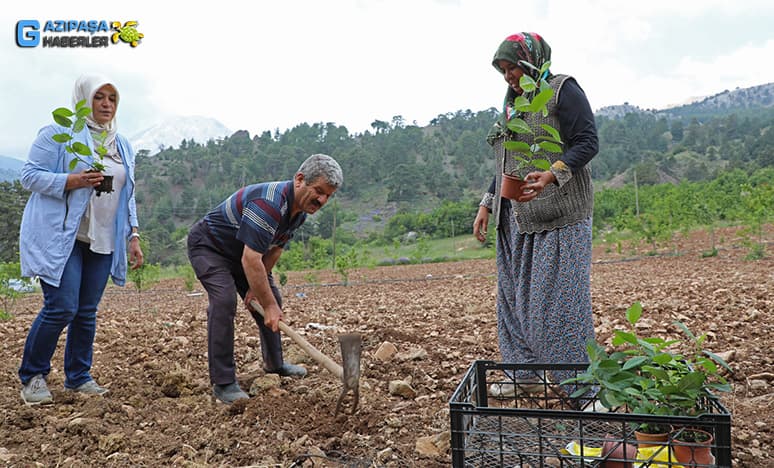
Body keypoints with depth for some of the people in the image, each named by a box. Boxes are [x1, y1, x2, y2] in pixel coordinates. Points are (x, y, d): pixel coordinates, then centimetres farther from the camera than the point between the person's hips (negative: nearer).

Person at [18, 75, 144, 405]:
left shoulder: (123, 146, 17)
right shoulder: (58, 133, -2)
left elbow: (127, 196, 19)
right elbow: (29, 175, -7)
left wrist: (133, 236, 11)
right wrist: (71, 181, -22)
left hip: (103, 241, 6)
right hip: (60, 237, -5)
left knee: (87, 312, 7)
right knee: (61, 308, -9)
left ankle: (78, 377, 20)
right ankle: (31, 376, 12)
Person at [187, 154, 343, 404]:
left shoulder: (300, 210, -7)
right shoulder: (268, 204, -38)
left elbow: (274, 249, 1)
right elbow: (250, 259, -40)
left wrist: (256, 287, -5)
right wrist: (268, 305, -34)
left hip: (240, 252, 9)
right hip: (208, 245, -9)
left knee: (272, 298, 10)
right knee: (224, 301, -26)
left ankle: (274, 363, 29)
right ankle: (223, 383, -17)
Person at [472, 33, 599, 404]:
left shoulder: (563, 90, -3)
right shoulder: (512, 103, 20)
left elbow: (588, 142, -12)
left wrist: (551, 175, -28)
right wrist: (487, 205, 16)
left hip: (559, 217, -8)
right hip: (516, 219, 8)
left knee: (562, 297, -8)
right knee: (515, 294, 10)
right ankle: (526, 375, 22)